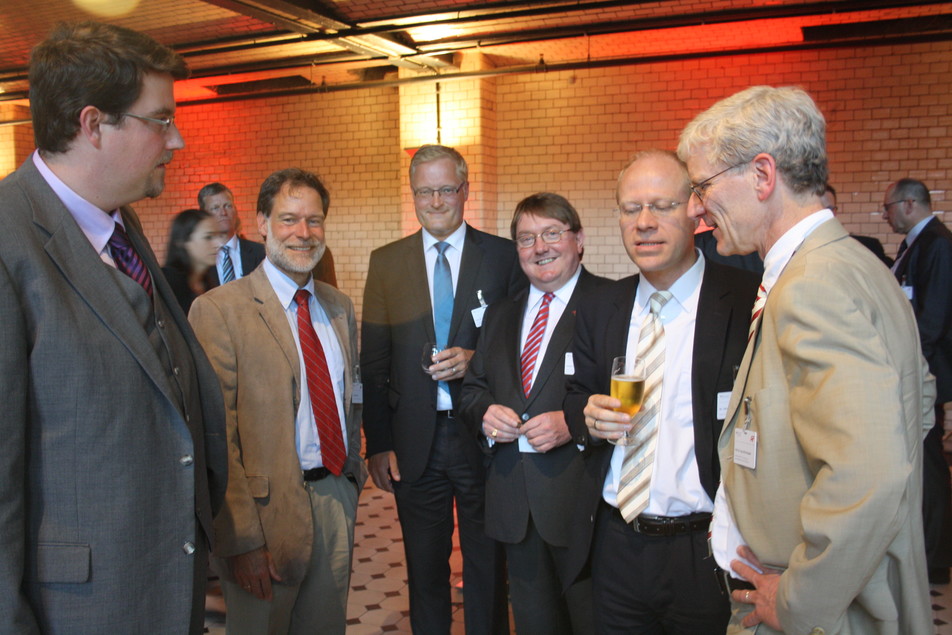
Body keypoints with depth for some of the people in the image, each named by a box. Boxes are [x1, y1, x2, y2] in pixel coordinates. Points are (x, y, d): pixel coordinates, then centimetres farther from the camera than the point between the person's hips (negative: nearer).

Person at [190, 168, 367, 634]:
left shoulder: (339, 307, 9)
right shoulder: (218, 310, -13)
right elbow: (215, 436, -17)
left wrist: (353, 473, 11)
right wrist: (242, 539, -19)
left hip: (337, 501, 6)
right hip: (268, 509, -6)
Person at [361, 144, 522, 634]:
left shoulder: (504, 256, -2)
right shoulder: (385, 262, 3)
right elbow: (373, 362, 3)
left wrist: (477, 359, -17)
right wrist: (377, 444, -1)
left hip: (483, 436, -1)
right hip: (415, 441, 2)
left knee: (487, 566, 14)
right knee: (425, 570, 17)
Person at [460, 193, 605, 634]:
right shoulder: (500, 315, 16)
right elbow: (472, 387, 18)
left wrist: (573, 423, -23)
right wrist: (485, 413, -4)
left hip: (583, 498, -5)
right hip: (514, 503, 6)